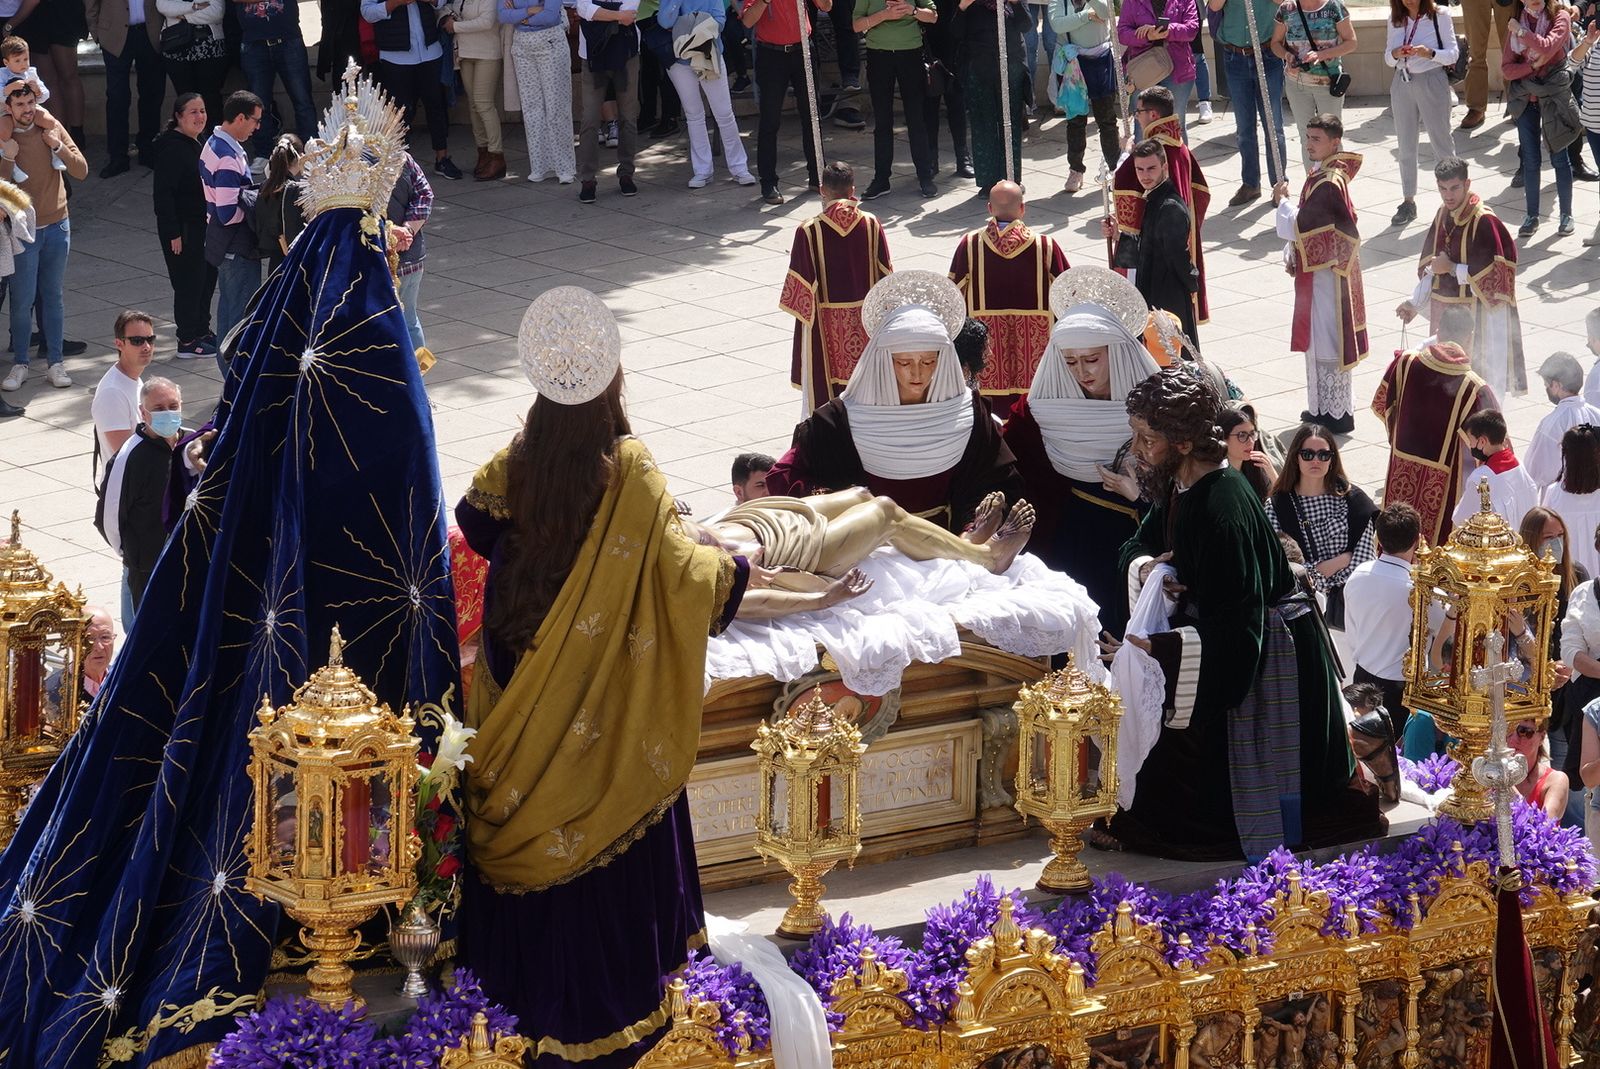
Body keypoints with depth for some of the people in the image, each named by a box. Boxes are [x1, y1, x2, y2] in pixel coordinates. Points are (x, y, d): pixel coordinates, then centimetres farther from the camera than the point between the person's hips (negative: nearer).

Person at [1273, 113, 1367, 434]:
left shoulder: (1328, 183, -23)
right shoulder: (1322, 174, 8)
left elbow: (1300, 226, -24)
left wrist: (1283, 201, -7)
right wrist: (1294, 257, 8)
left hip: (1326, 274, -10)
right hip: (1317, 269, 10)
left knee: (1326, 342, -2)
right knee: (1318, 342, 17)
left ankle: (1336, 414, 5)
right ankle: (1322, 408, 27)